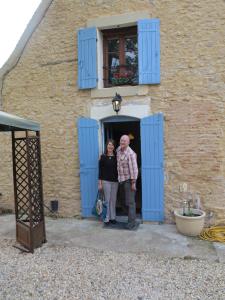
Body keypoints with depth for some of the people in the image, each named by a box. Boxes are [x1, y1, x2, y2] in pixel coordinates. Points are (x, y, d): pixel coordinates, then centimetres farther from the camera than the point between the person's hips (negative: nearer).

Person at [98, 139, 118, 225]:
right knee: (107, 200, 2)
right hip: (106, 181, -3)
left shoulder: (116, 157, 4)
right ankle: (107, 218, 13)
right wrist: (100, 183, -6)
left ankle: (112, 217, 22)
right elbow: (100, 170, -3)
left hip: (115, 181, 3)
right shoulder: (103, 157, -3)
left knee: (113, 200, 10)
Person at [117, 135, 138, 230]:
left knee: (130, 201, -5)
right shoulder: (118, 150, 6)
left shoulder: (130, 153, -19)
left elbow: (134, 169, -20)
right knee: (127, 200, 14)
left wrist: (133, 182, -20)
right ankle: (132, 219, 24)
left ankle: (132, 222, 3)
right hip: (122, 179, 8)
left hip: (129, 180, -8)